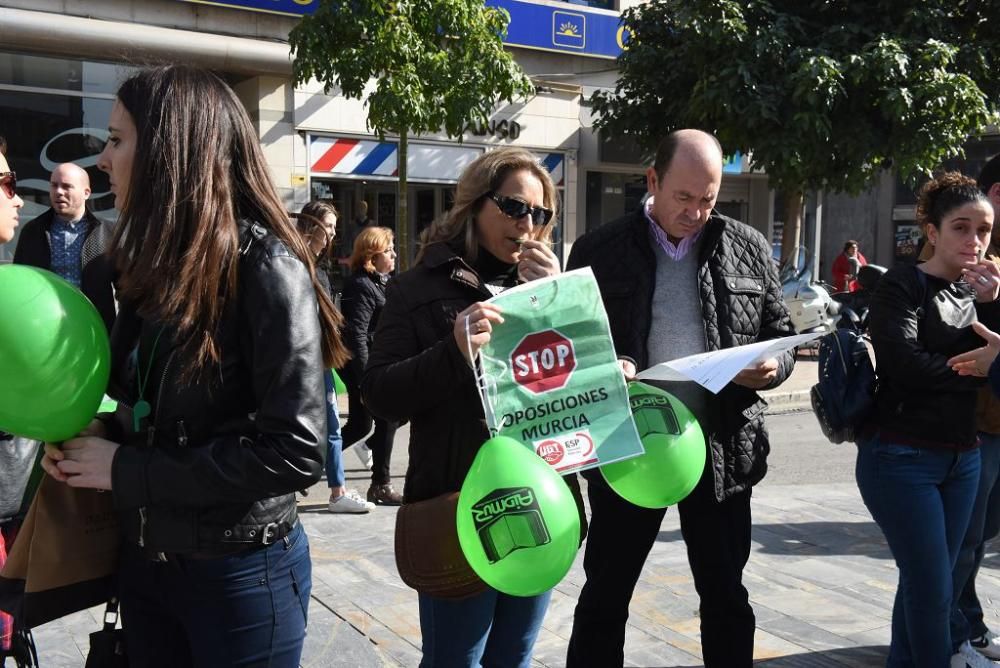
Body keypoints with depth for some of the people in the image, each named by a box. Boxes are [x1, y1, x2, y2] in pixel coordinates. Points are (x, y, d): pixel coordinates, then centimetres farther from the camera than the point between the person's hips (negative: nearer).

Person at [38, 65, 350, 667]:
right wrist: (98, 435, -5)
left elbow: (295, 452, -25)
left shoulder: (266, 267, -19)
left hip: (241, 572, -7)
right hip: (144, 560, 7)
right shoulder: (154, 266, 4)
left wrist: (125, 470, -19)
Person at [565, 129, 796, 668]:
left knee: (725, 598, 15)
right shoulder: (598, 250, -1)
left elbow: (781, 336, 11)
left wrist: (774, 368, -11)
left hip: (721, 449, 2)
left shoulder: (748, 249, 5)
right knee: (604, 598, 10)